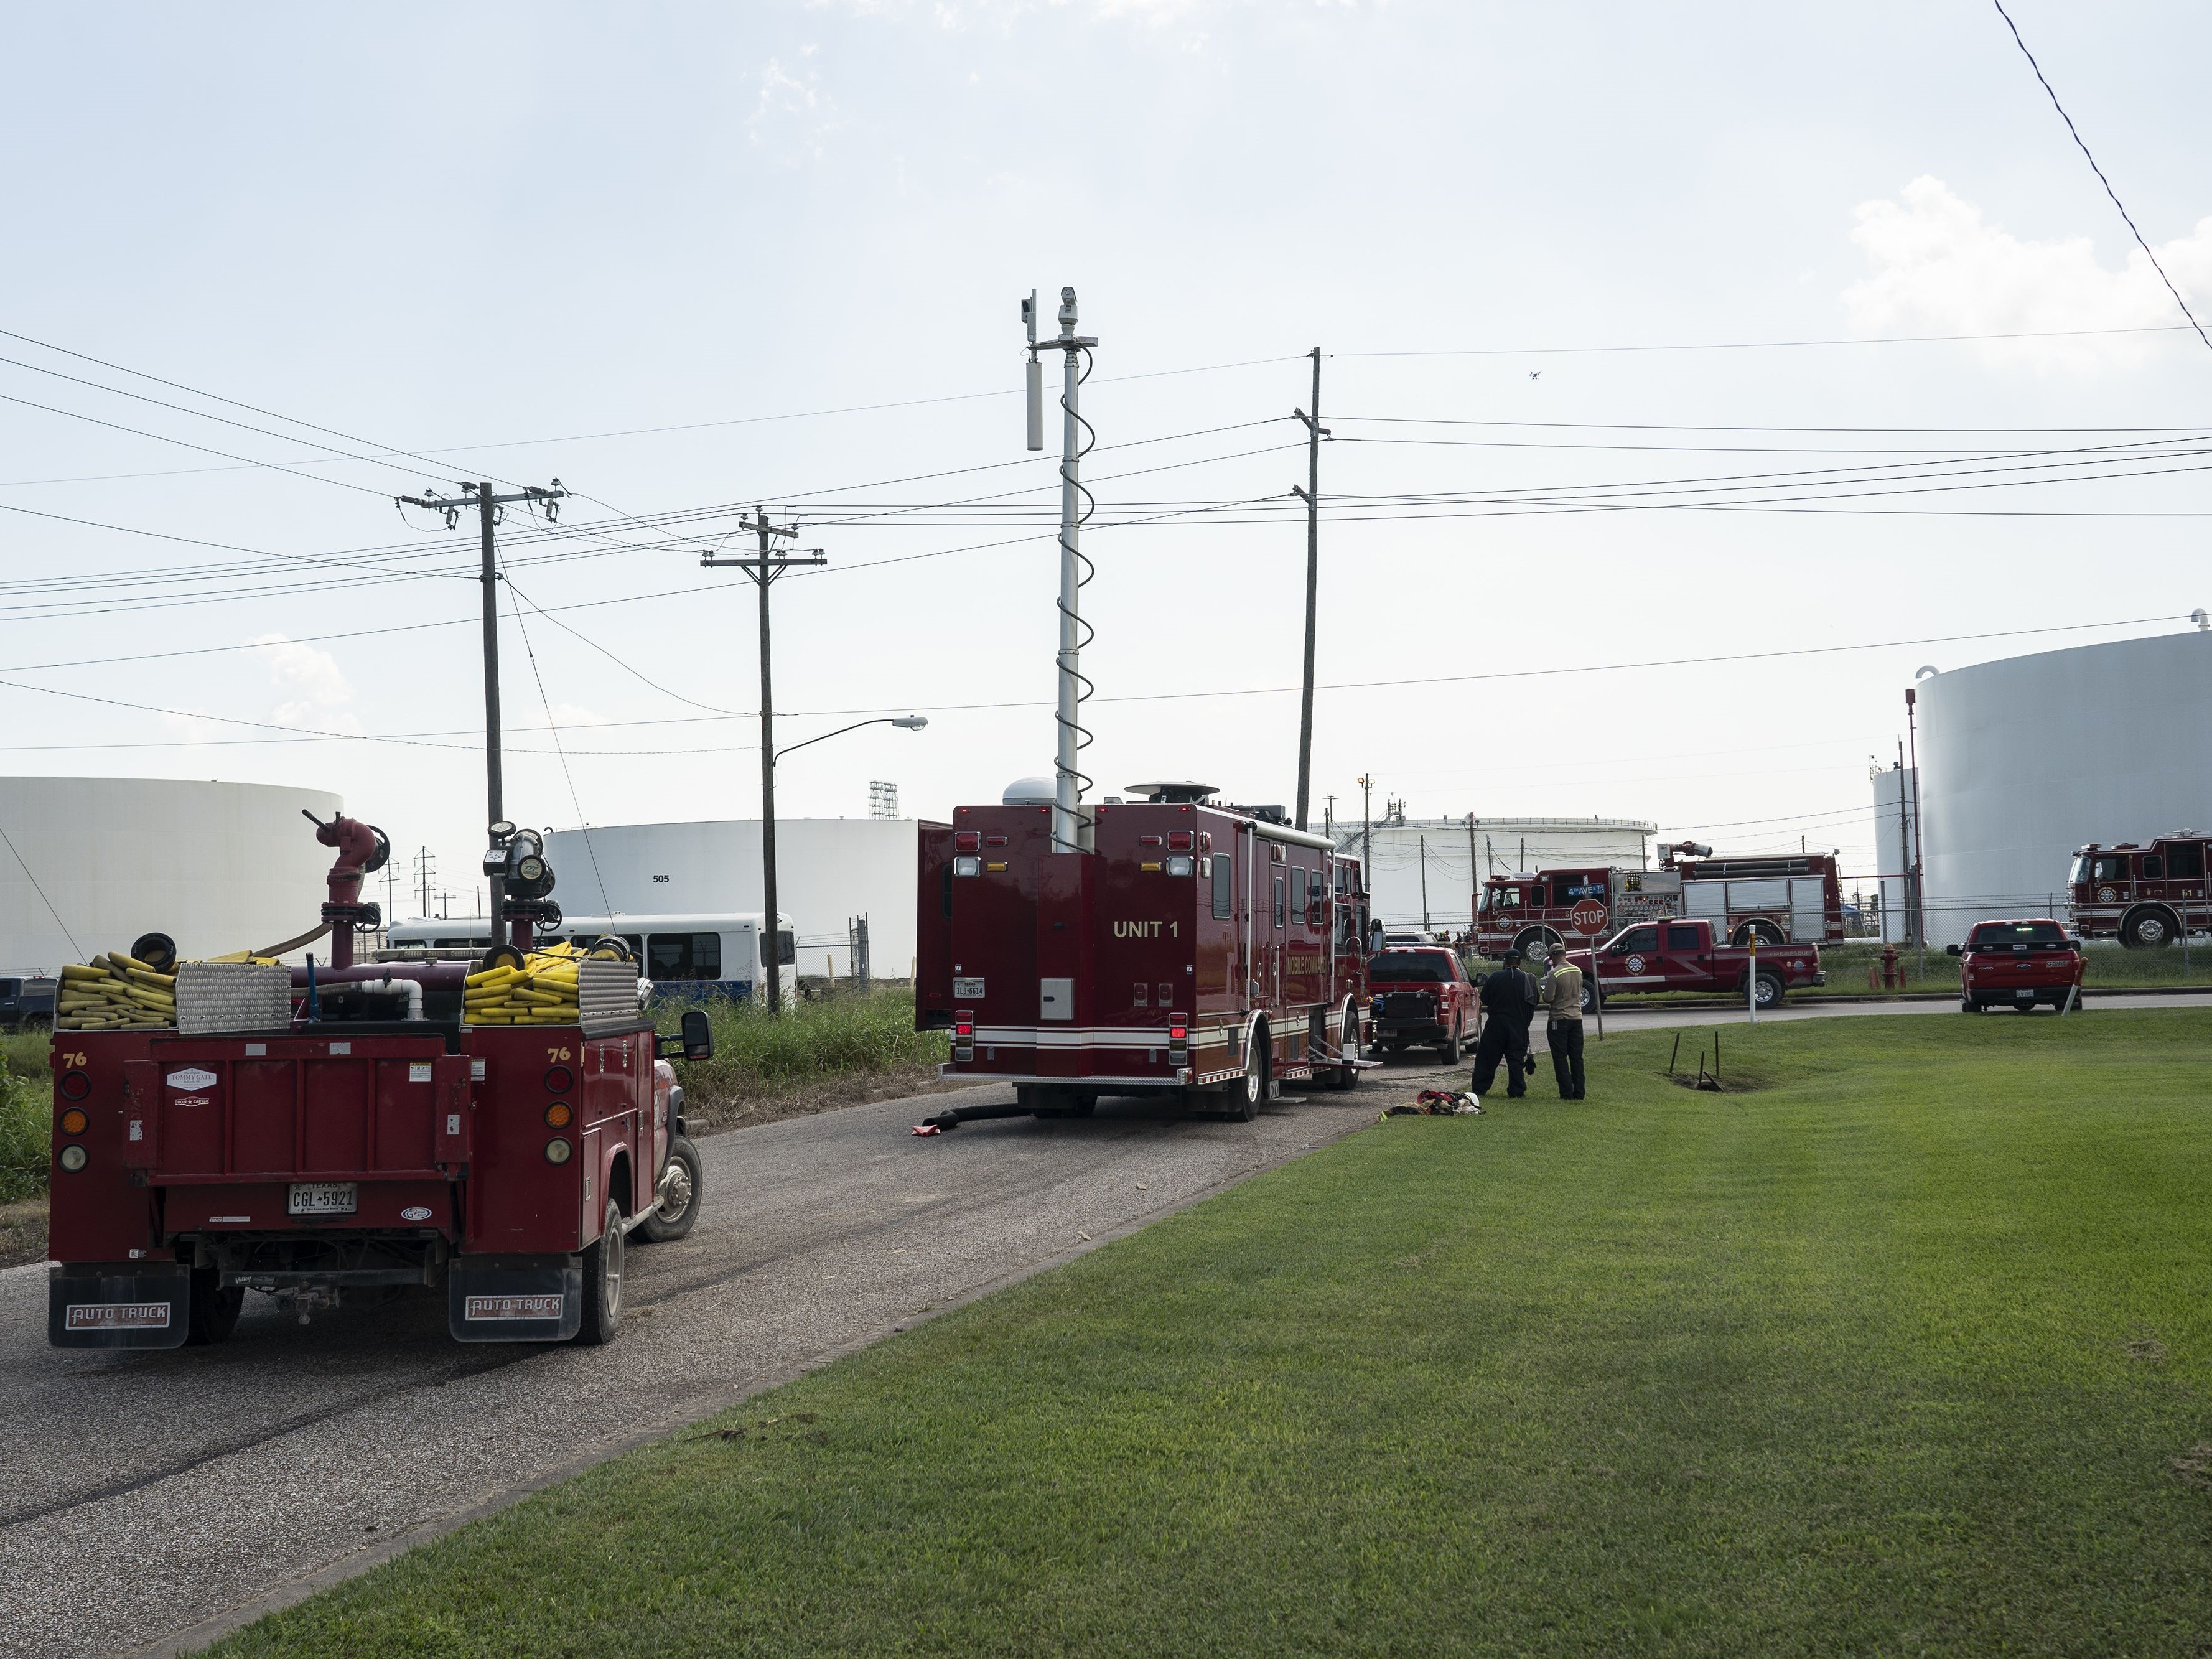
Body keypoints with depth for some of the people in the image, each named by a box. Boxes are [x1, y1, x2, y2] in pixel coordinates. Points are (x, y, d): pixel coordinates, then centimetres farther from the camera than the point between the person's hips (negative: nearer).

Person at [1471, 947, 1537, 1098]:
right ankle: (1516, 1092, 4)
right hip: (1518, 1025, 0)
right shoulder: (1528, 980, -2)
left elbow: (1484, 1000, 4)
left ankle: (1479, 1090, 6)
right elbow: (1533, 1004, 5)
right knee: (1516, 1059, 6)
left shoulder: (1494, 977, -5)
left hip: (1496, 1024, 0)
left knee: (1487, 1058, 6)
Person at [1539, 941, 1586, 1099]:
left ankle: (1567, 1093, -4)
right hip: (1576, 1018, 6)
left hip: (1559, 1019, -6)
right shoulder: (1578, 971, 6)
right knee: (1577, 1057, 9)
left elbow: (1548, 998, -16)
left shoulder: (1554, 974, -16)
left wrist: (1542, 991, 4)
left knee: (1560, 1058, 0)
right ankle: (1579, 1093, 10)